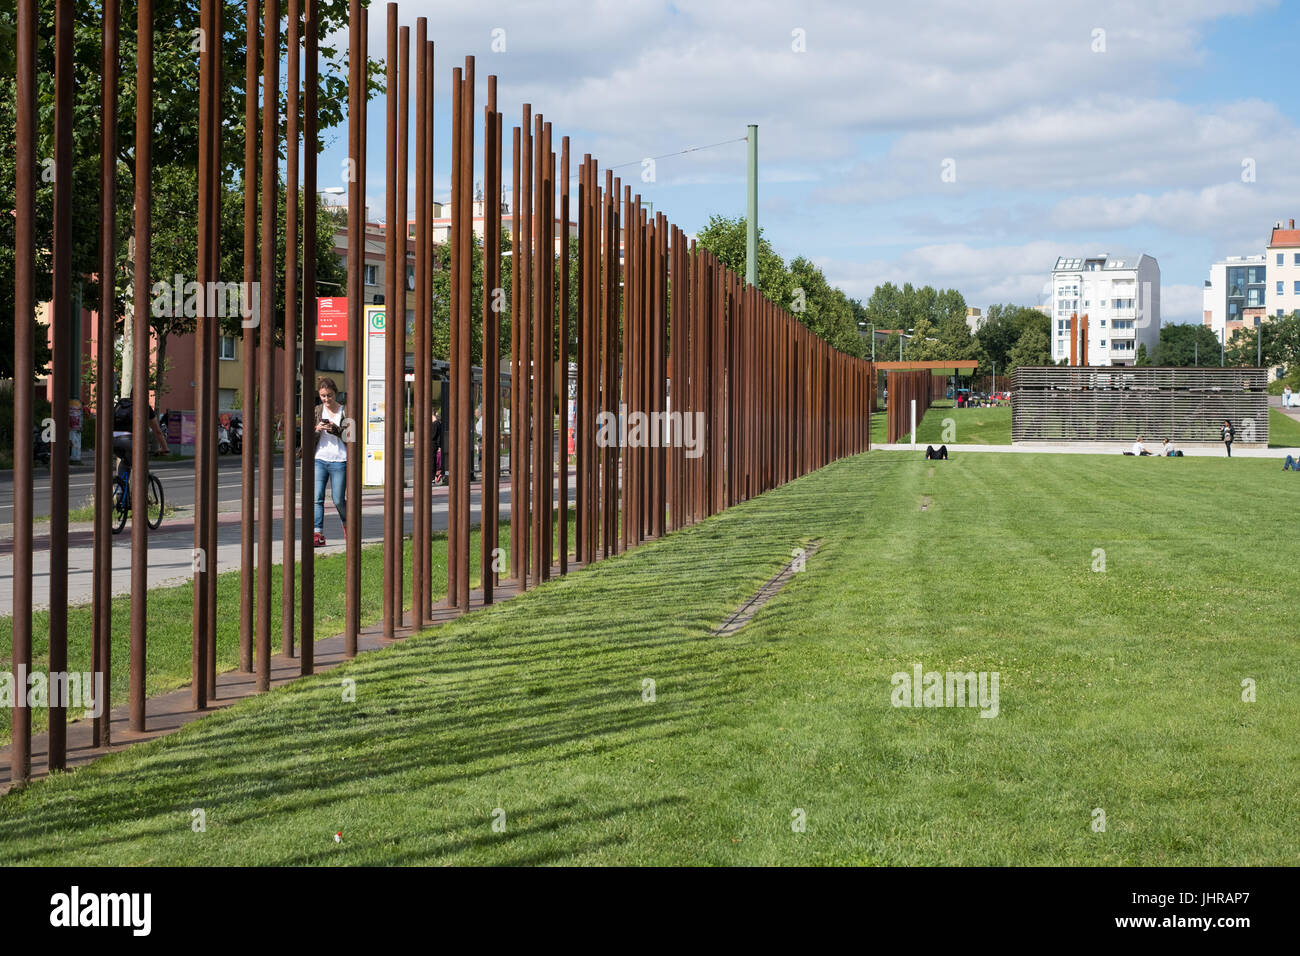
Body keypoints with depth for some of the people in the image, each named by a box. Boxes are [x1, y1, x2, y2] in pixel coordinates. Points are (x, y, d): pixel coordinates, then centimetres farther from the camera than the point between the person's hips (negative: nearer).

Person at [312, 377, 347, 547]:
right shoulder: (316, 411, 8)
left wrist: (336, 430, -18)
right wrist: (317, 430, -14)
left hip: (339, 461, -2)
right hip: (319, 459, 2)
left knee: (338, 500, 2)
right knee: (317, 498, -10)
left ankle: (347, 523, 32)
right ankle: (318, 534, -12)